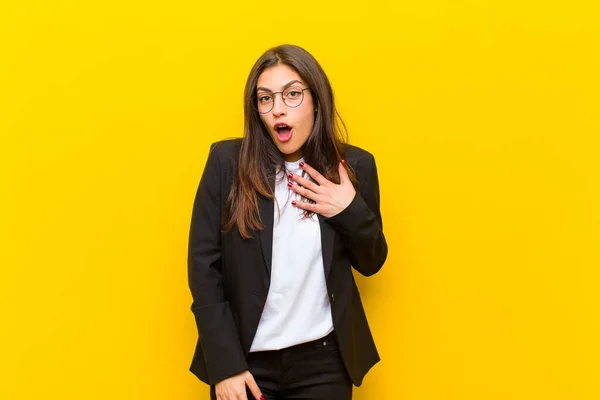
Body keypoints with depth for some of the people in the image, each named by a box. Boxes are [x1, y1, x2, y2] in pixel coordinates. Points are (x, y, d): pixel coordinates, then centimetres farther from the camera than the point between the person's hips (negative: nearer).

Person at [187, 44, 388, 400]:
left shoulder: (355, 165, -2)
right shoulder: (227, 162, -7)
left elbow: (371, 263, 7)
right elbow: (204, 265, -6)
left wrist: (352, 211, -12)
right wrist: (224, 364, -10)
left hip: (324, 360, 2)